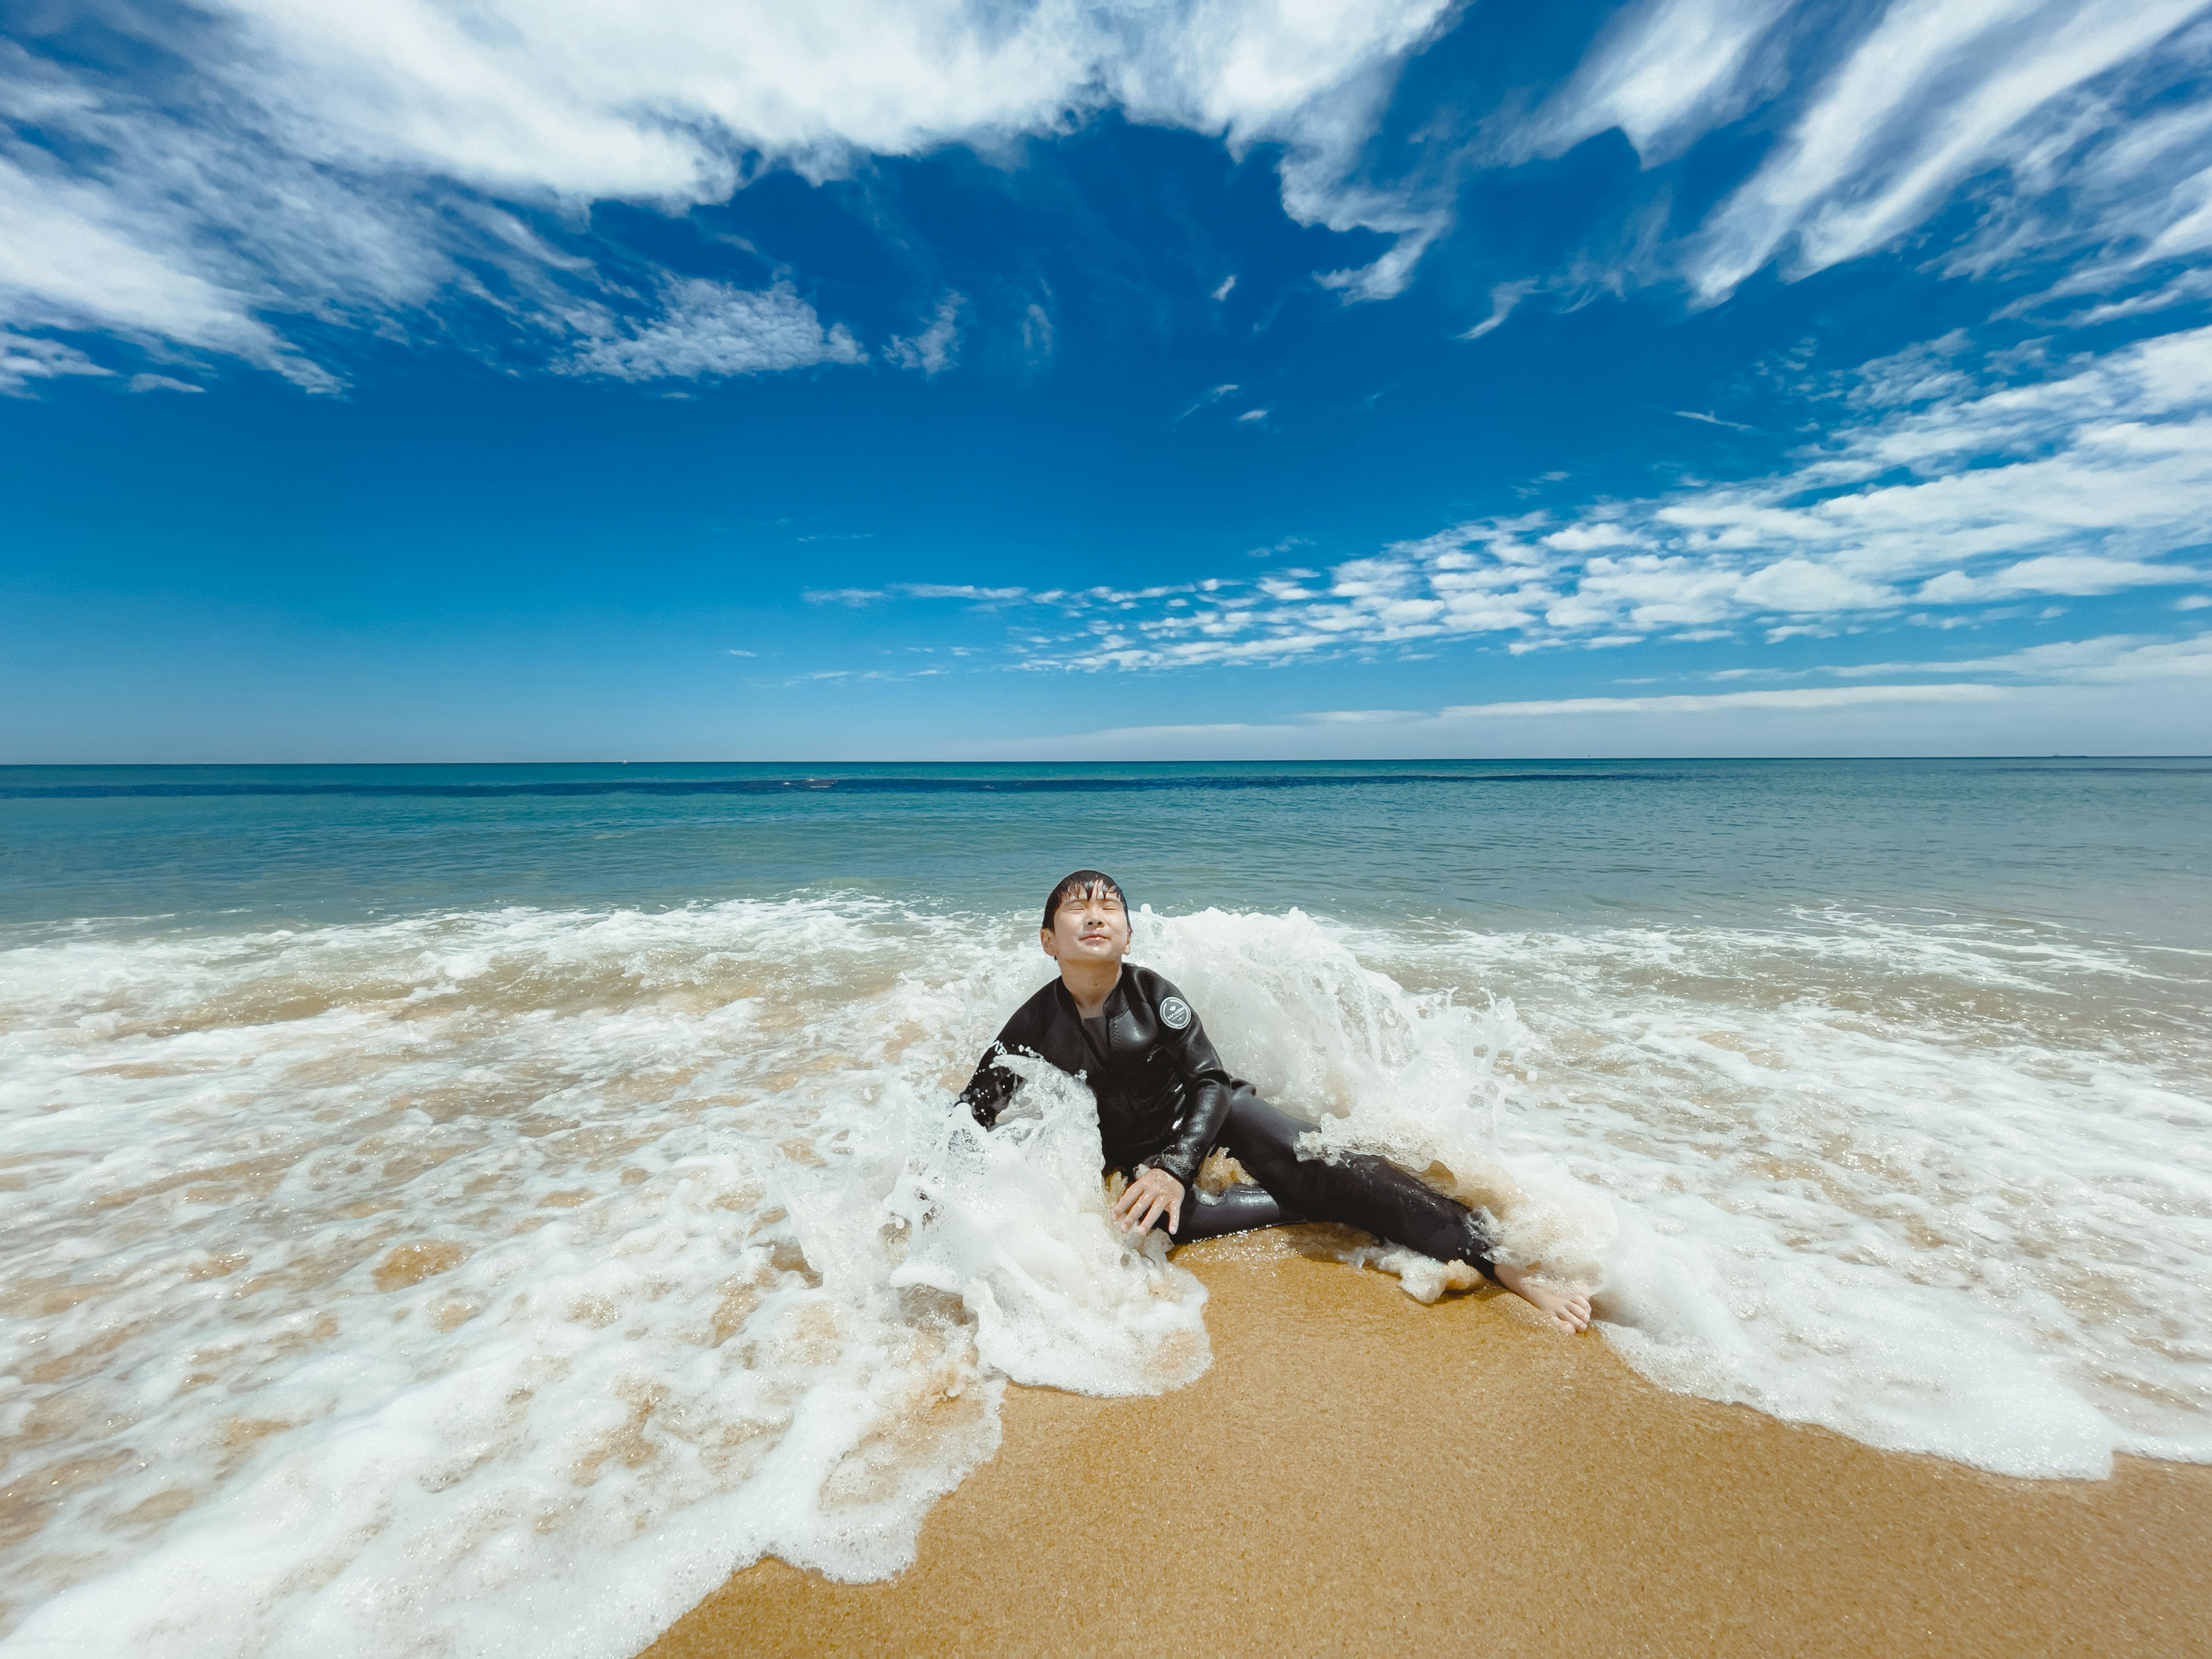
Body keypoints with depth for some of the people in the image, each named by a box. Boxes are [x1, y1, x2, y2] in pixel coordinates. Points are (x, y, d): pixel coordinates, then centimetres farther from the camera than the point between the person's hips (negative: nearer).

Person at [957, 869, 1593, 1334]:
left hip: (1210, 1111, -1)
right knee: (1156, 1219, -34)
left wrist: (1174, 1167, -31)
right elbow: (971, 1112, -5)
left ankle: (1499, 1264, -23)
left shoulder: (1152, 993, -15)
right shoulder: (1034, 1025, -12)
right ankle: (1321, 1204, -20)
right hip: (1132, 1147, 1)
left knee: (1318, 1162, -25)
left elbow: (1212, 1083, -16)